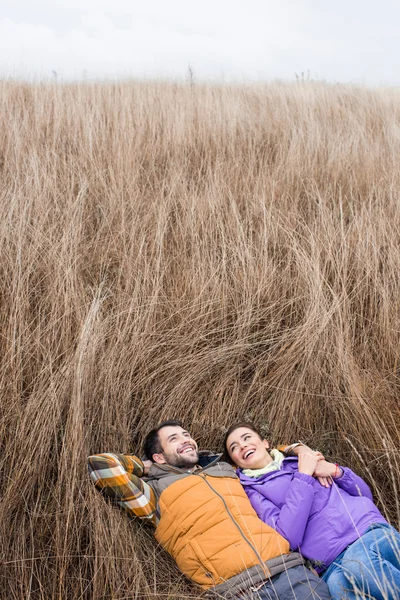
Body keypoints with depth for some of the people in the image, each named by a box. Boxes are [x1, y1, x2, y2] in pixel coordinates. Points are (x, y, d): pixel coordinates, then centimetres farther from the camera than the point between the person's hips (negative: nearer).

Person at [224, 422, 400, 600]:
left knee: (359, 560, -32)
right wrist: (303, 475, -7)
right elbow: (288, 538, -10)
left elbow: (365, 494, 21)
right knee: (337, 583, -35)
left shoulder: (301, 458, 19)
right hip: (334, 563, -2)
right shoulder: (252, 490, 8)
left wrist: (335, 470, 2)